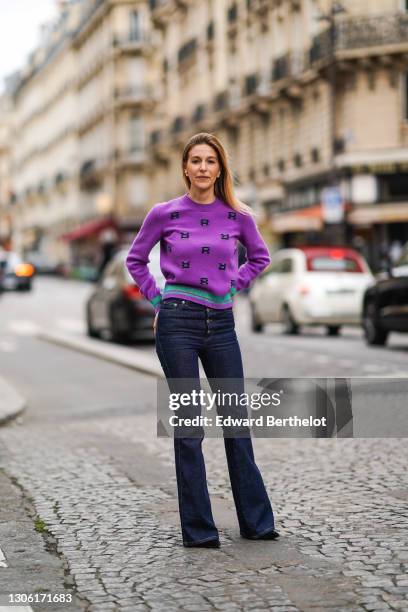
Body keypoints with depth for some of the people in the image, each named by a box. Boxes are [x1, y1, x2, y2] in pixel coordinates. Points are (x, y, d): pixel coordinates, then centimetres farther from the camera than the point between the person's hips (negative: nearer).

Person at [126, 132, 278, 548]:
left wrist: (233, 288, 9)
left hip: (221, 324, 3)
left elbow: (260, 257, 21)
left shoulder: (238, 216, 3)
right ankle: (198, 528, 9)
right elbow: (135, 259, 12)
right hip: (178, 323, -2)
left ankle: (256, 521, 17)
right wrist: (157, 301, 4)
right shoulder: (165, 214, -2)